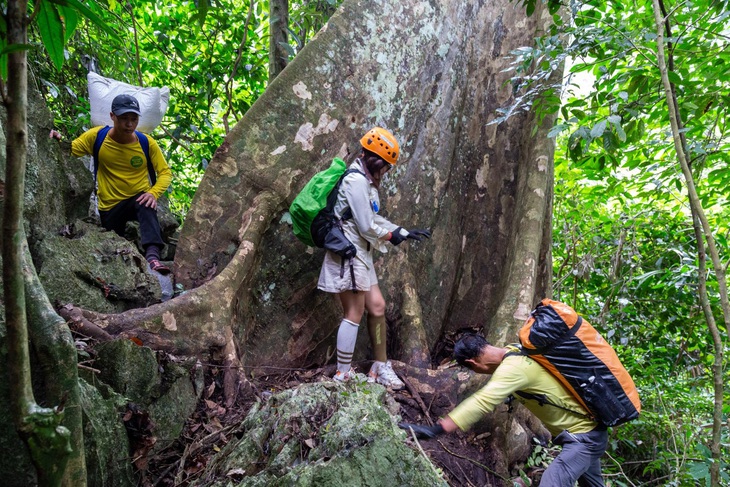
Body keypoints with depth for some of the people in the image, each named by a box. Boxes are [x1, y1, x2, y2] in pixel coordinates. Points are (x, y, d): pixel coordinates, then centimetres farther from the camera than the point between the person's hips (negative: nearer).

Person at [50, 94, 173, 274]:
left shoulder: (147, 143, -11)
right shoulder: (96, 137, -9)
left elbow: (165, 172, -8)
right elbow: (71, 150, -1)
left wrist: (153, 193, -27)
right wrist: (59, 141, -24)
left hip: (138, 199, -2)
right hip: (109, 207, 2)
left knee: (146, 204, -39)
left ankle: (152, 255, -52)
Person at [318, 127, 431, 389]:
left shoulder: (366, 182, 16)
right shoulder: (356, 181, -16)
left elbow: (376, 220, 21)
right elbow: (367, 226, -18)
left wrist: (407, 232, 17)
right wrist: (391, 235, 0)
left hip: (362, 256, 10)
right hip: (349, 253, -10)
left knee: (377, 307, 10)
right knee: (354, 314, -4)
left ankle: (380, 368, 21)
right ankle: (343, 375, 7)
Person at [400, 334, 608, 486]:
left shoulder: (512, 368, -28)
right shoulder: (516, 351, 0)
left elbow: (482, 402, -38)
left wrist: (435, 430, -41)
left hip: (583, 436, -10)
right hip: (588, 428, 10)